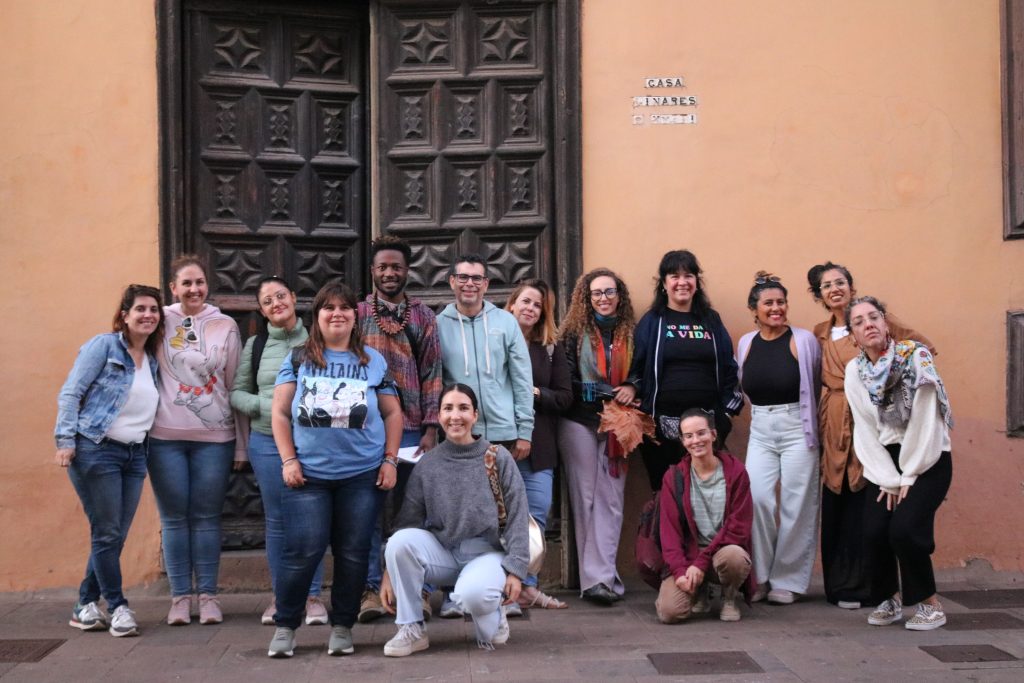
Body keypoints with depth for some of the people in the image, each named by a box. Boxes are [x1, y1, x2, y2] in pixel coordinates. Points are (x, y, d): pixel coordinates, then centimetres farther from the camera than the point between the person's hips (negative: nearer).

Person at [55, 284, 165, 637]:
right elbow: (70, 393, -9)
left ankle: (86, 606, 20)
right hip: (96, 450, -7)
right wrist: (65, 439, -16)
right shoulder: (103, 346, -4)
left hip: (134, 455, 7)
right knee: (107, 533, -3)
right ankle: (118, 607, 6)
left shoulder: (152, 360, 14)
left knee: (116, 536, 8)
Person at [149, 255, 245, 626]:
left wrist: (241, 444, 5)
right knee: (174, 518, 4)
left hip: (214, 436, 0)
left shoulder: (226, 326, 6)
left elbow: (235, 385, 7)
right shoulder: (162, 321, 3)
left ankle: (208, 595, 12)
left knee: (206, 517, 5)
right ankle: (180, 596, 12)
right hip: (166, 436, 0)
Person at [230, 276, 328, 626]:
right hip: (268, 442, 2)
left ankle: (312, 595, 13)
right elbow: (237, 393, 8)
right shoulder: (255, 345, 7)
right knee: (277, 520, 7)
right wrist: (267, 406, -9)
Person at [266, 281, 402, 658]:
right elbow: (280, 413, 5)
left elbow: (392, 413, 12)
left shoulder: (373, 360, 9)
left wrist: (390, 460, 4)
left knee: (353, 553, 5)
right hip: (308, 473, -1)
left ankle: (342, 627, 18)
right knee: (303, 550, -5)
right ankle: (285, 626, 10)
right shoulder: (298, 358, 6)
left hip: (362, 474, 1)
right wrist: (288, 460, -4)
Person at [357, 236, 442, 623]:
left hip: (411, 428, 0)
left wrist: (431, 428, -2)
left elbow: (432, 373, 6)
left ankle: (418, 589, 11)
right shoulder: (356, 314, 8)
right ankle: (370, 589, 9)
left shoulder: (423, 316, 9)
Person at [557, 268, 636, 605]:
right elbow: (567, 382, -7)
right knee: (586, 498, -2)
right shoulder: (575, 332, -1)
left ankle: (600, 576, 2)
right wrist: (605, 392, -16)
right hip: (580, 423, -3)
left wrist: (632, 388, -8)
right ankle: (598, 577, 0)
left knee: (611, 500, 0)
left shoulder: (630, 333, 7)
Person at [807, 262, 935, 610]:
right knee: (834, 509, 6)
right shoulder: (820, 333, 14)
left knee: (864, 508, -4)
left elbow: (923, 347, -2)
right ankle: (839, 585, 16)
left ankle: (863, 587, 5)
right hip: (834, 427, 5)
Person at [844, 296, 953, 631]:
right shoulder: (855, 371, 1)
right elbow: (865, 431, 0)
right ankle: (891, 598, 15)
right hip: (885, 461, 4)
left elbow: (925, 423, -13)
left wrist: (908, 478, -12)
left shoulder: (916, 357, -11)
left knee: (904, 528, -20)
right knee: (874, 531, -12)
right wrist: (889, 480, -7)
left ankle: (930, 603, 3)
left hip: (927, 458, -3)